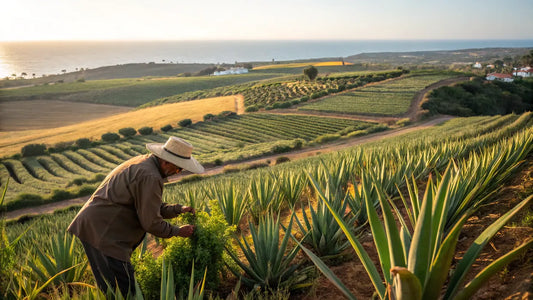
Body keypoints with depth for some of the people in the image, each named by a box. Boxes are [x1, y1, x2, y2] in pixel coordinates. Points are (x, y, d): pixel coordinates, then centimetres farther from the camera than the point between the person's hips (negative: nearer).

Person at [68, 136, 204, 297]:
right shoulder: (150, 177, -19)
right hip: (103, 234, -11)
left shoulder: (142, 162, 13)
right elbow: (150, 222, -15)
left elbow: (149, 207, 20)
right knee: (124, 291, -6)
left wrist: (179, 209, 10)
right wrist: (178, 231, -1)